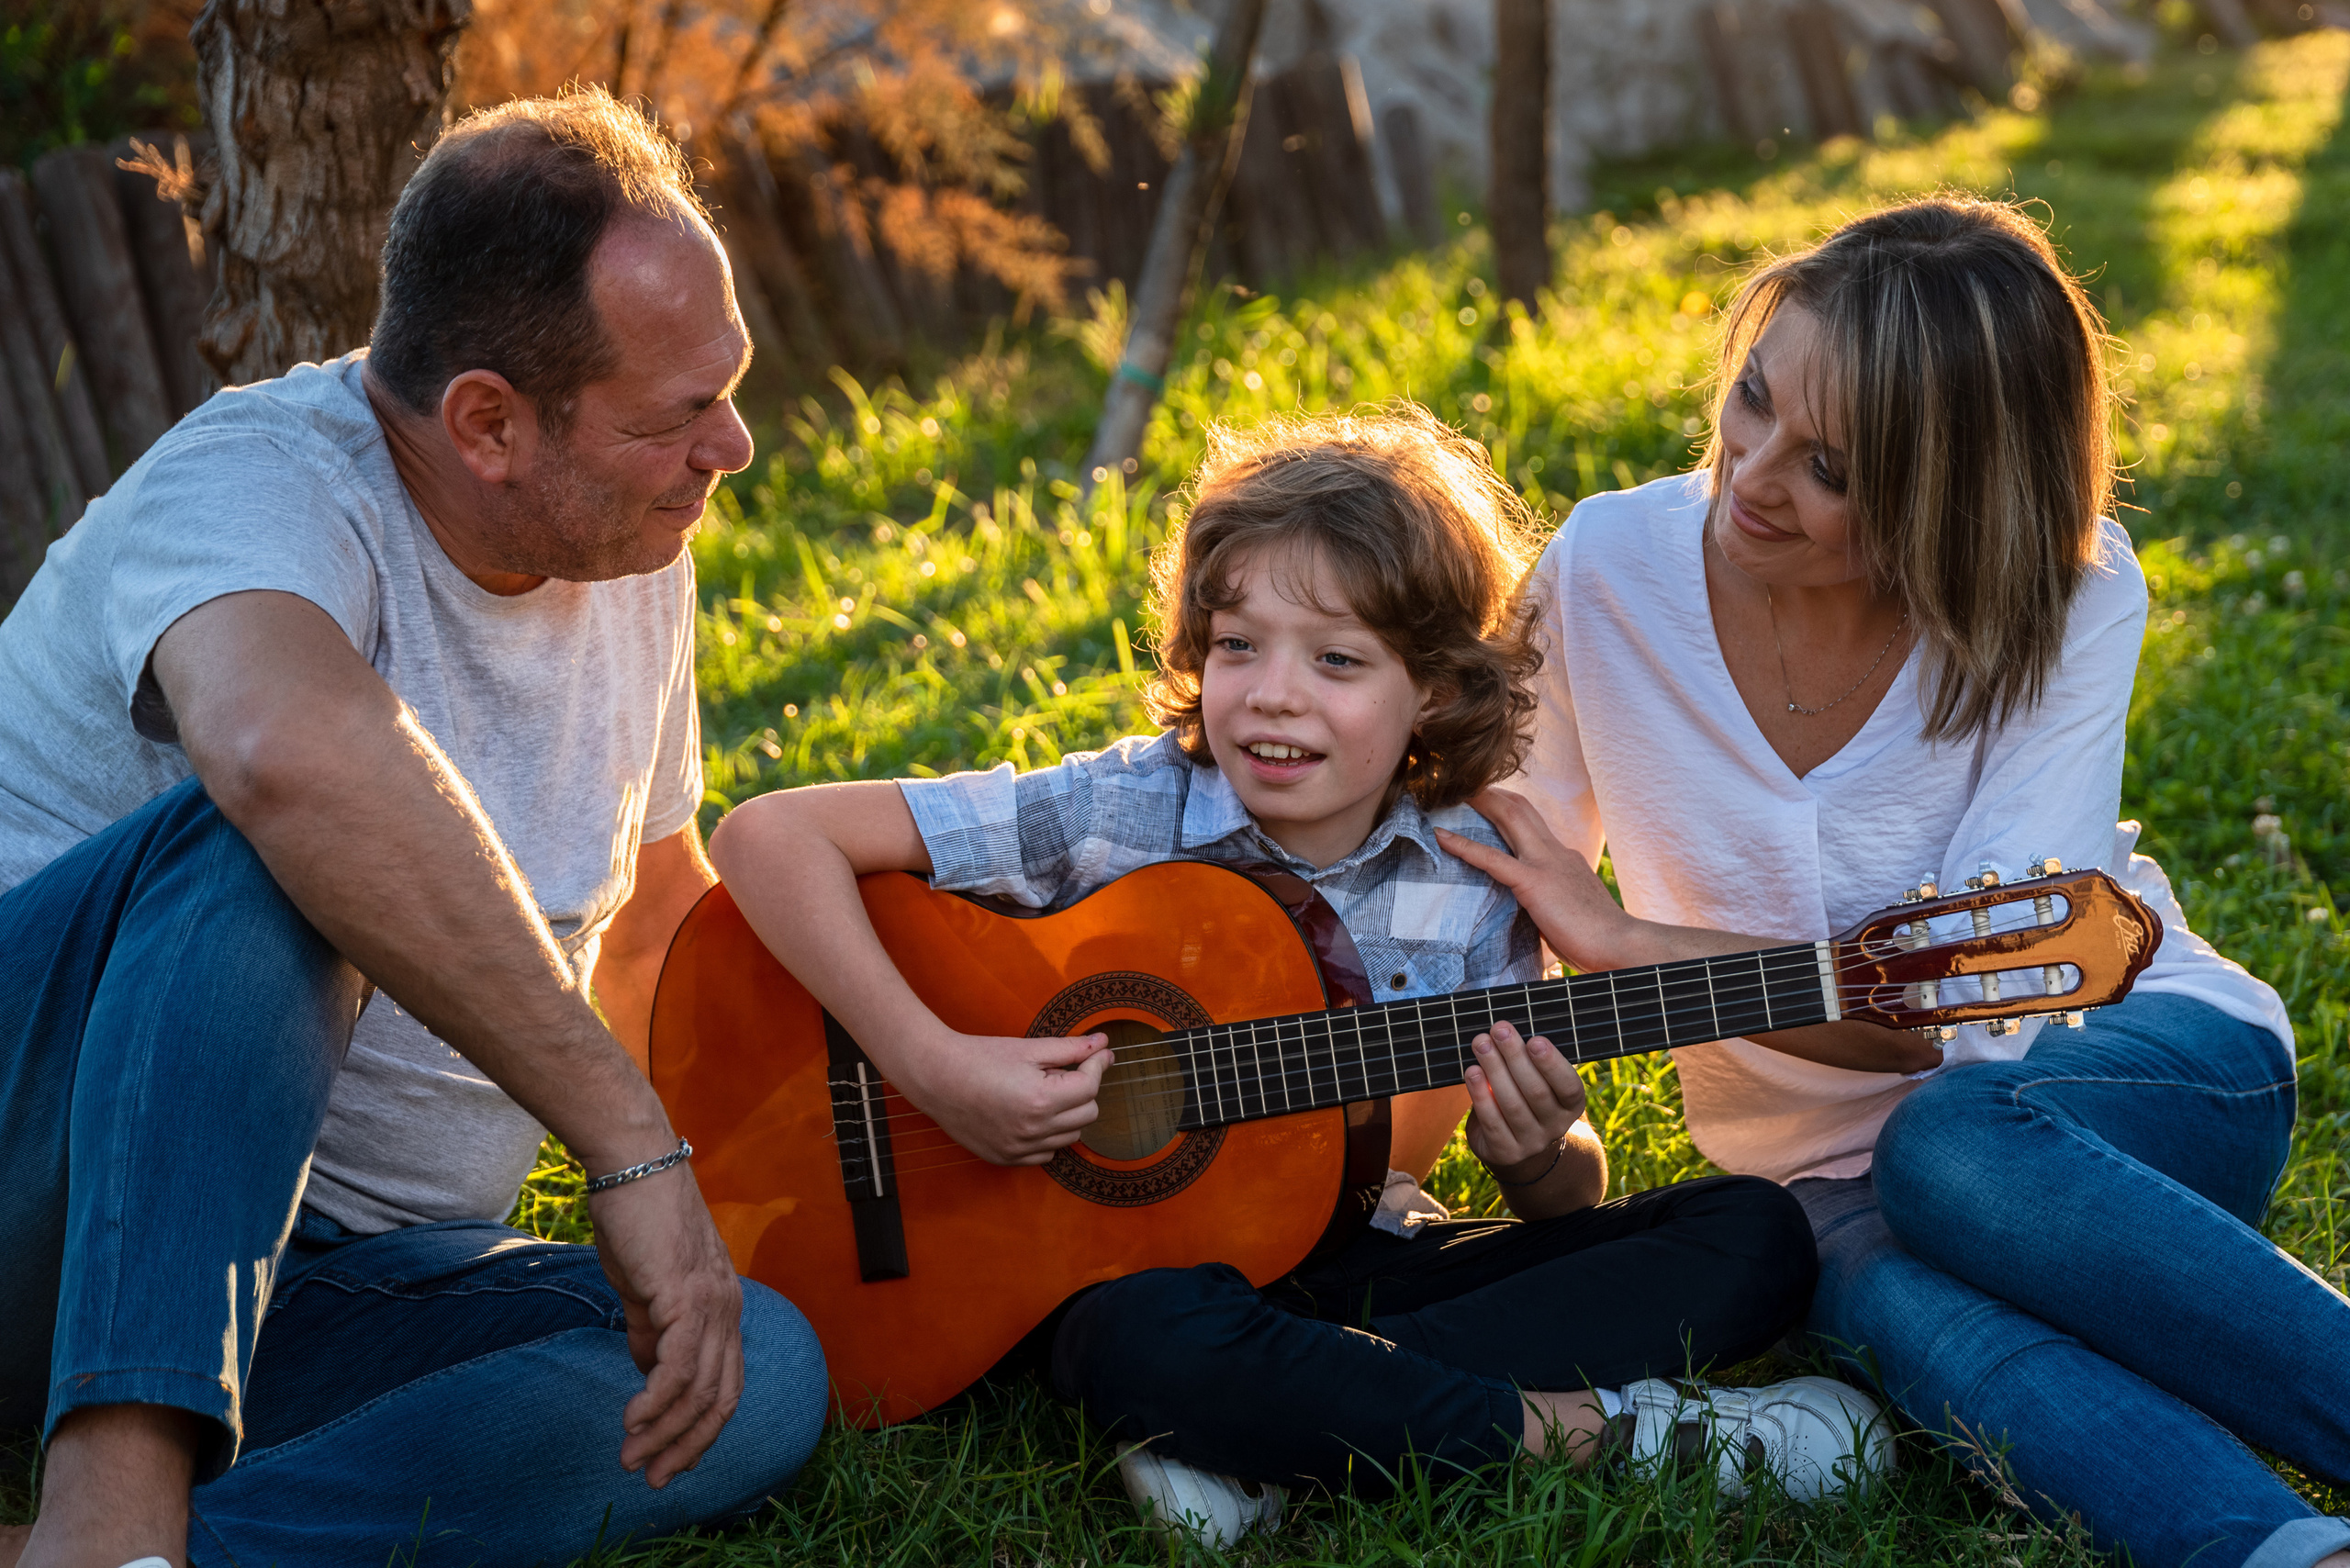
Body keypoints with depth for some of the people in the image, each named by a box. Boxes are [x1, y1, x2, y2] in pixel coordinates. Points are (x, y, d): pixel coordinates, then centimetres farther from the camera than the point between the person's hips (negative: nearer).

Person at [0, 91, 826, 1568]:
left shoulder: (633, 553, 5)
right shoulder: (265, 485, -21)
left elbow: (656, 915, 22)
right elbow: (291, 746, -47)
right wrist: (633, 1142, -44)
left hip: (328, 1277, 7)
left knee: (766, 1366, -20)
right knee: (272, 843, -35)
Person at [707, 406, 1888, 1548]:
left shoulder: (1473, 879, -3)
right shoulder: (1116, 817, -12)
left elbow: (1566, 1200, 5)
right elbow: (769, 835, -18)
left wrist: (1540, 1155, -20)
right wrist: (934, 1069, -25)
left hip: (1367, 1259, 5)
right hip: (1150, 1260, -4)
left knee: (1755, 1236, -12)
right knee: (1145, 1342, -41)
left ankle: (1277, 1445, -26)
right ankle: (1600, 1427, -25)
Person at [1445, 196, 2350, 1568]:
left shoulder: (2071, 595, -16)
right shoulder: (1608, 573, -10)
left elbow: (1983, 1005, -23)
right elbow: (1494, 906, 5)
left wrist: (1623, 941, -26)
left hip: (2150, 1063, -2)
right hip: (1830, 1168, 2)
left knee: (1949, 1151, -38)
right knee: (1914, 1315, -35)